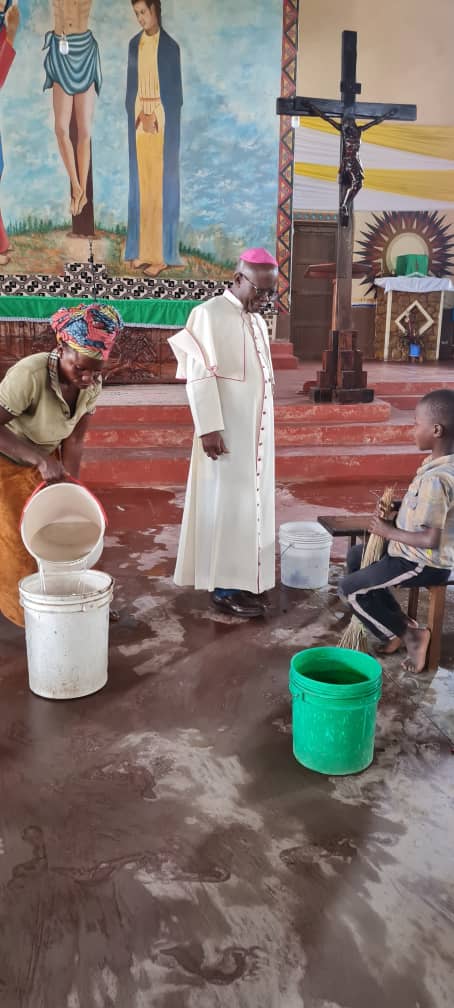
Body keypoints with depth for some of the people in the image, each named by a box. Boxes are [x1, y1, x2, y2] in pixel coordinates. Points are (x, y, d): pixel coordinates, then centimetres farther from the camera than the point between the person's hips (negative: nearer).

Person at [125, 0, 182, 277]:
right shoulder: (135, 44, 11)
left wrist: (155, 118, -12)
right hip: (139, 119, 5)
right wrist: (140, 116, -3)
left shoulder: (169, 46, -4)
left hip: (163, 121, -5)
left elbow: (175, 91, -5)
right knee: (142, 184, 6)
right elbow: (131, 86, 12)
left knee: (160, 185, -5)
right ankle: (144, 250, 13)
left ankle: (162, 254, -2)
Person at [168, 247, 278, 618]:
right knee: (225, 503, -2)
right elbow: (199, 376, -16)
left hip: (257, 432, 8)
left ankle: (244, 576, 24)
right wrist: (208, 428, -21)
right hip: (227, 431, -8)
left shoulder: (257, 320, 14)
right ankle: (225, 586, 7)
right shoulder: (210, 314, -10)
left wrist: (263, 432, 17)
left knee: (251, 502, 12)